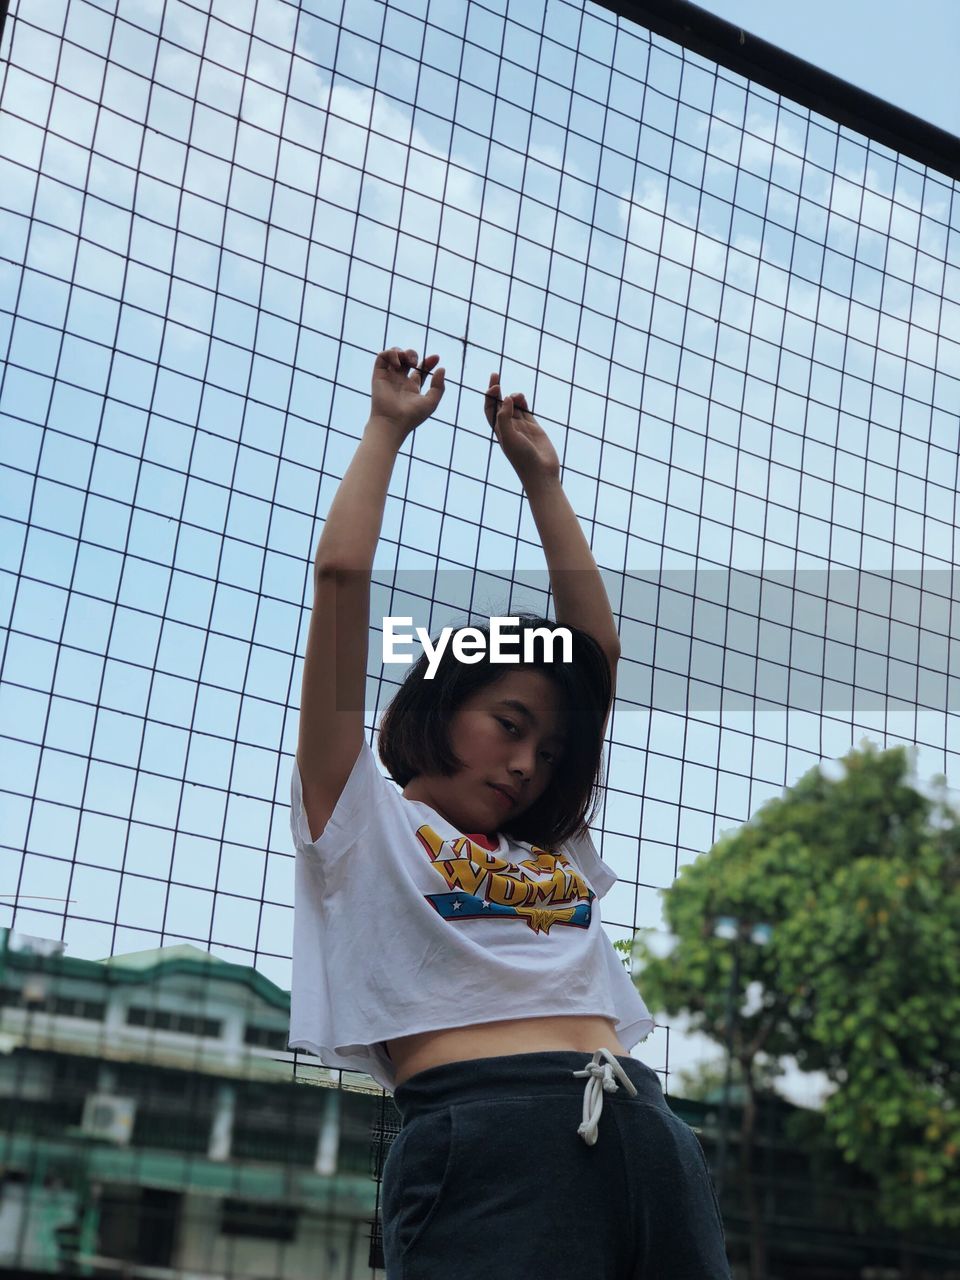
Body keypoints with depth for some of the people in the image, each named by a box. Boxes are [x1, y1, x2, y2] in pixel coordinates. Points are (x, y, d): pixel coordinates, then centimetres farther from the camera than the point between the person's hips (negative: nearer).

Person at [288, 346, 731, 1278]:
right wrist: (385, 430, 25)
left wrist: (540, 479, 39)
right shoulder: (363, 819, 16)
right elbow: (341, 574, 13)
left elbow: (596, 642, 33)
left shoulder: (553, 847, 28)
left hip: (650, 1140, 5)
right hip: (484, 1148, -5)